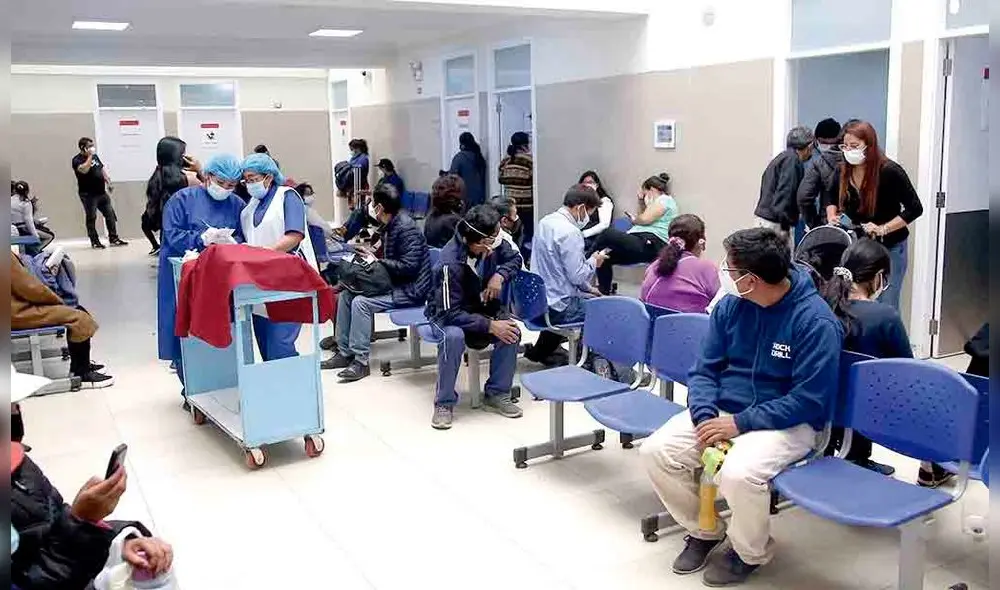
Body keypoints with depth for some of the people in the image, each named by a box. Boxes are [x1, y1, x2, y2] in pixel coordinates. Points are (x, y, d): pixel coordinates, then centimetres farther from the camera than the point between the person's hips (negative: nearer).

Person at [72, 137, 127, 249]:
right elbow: (84, 169, -28)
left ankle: (113, 238, 10)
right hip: (88, 194, -7)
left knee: (110, 215, 5)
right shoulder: (77, 160, -8)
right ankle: (95, 241, 4)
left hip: (101, 192, 7)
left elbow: (102, 170, 22)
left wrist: (108, 183, 14)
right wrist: (90, 156, -20)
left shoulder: (95, 156, 15)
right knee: (91, 218, -1)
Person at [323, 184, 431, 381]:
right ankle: (344, 352, 8)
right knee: (345, 295, 4)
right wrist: (370, 254, 7)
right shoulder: (390, 225, 9)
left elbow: (408, 266, -25)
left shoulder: (406, 228, -20)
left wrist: (376, 262, -19)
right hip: (393, 283, 10)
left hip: (410, 290, -10)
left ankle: (361, 361, -16)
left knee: (361, 302, -24)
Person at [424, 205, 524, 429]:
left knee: (512, 331, -23)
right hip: (447, 314, -5)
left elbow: (514, 259, 5)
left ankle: (496, 394, -5)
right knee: (454, 336, -38)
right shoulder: (450, 262, -33)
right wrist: (489, 326, -38)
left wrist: (500, 275, -17)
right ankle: (444, 403, -19)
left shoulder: (493, 243, -17)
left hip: (483, 307, 5)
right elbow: (450, 313, -32)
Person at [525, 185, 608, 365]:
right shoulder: (570, 232, -21)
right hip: (558, 307, -9)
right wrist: (594, 262, 0)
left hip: (538, 300, 9)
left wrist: (587, 288, 20)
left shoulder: (546, 221, 7)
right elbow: (577, 276, -20)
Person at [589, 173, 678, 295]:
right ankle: (604, 292, 4)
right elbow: (643, 218, 33)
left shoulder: (664, 199, -1)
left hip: (651, 244, -11)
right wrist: (641, 201, 24)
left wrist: (634, 220, 9)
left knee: (607, 233, -22)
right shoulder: (659, 201, 29)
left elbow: (645, 219, -12)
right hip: (644, 244, 11)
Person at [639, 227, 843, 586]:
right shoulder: (730, 305, -2)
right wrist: (705, 417, -15)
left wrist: (740, 424, -23)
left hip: (788, 423, -6)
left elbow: (809, 399, -20)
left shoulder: (815, 320, -18)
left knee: (738, 473, -34)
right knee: (655, 452, -12)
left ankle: (749, 552, 0)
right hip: (724, 411, 6)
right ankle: (704, 531, 13)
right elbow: (704, 371, 4)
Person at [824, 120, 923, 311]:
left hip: (889, 248, -4)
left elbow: (915, 209, -12)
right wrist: (831, 218, -4)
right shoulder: (843, 171, -3)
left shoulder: (890, 171, -16)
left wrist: (882, 229, -21)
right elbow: (832, 199, 16)